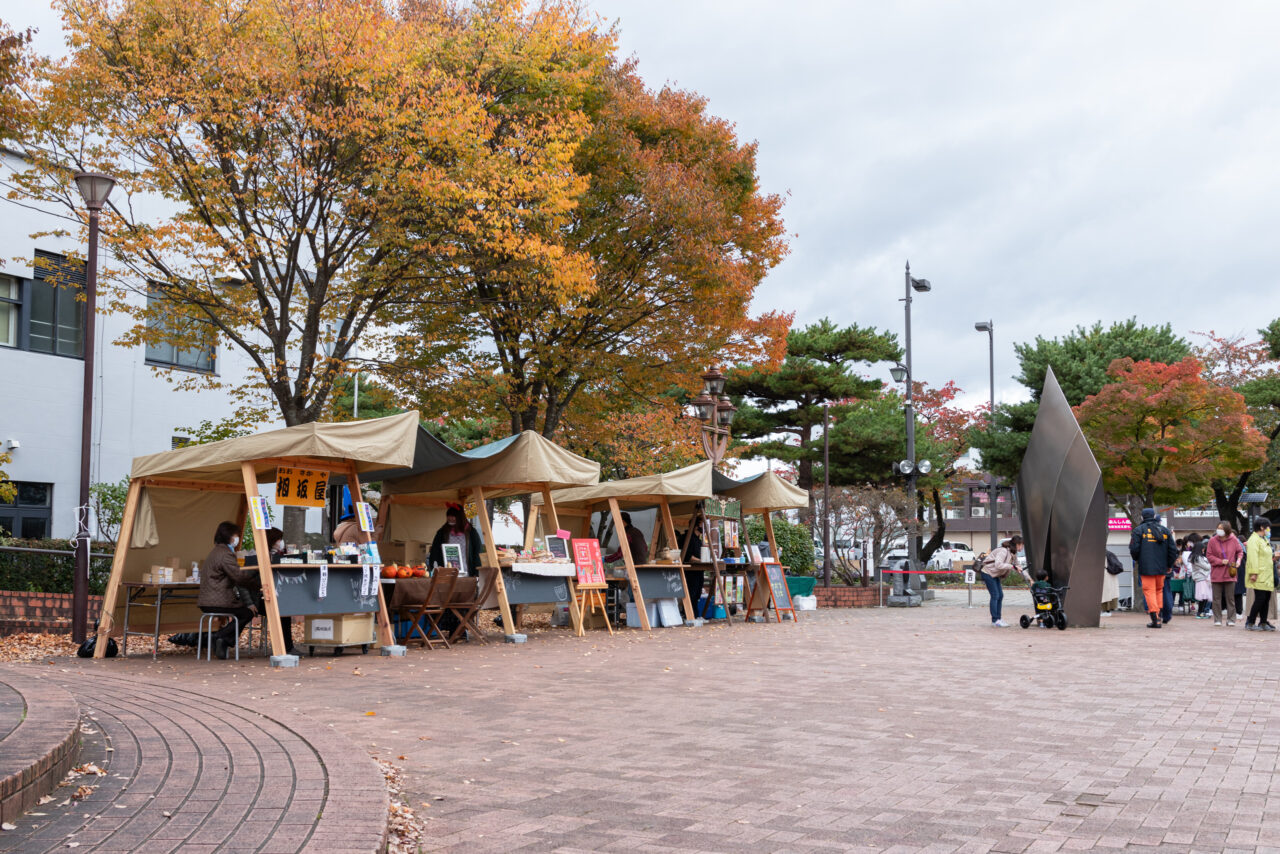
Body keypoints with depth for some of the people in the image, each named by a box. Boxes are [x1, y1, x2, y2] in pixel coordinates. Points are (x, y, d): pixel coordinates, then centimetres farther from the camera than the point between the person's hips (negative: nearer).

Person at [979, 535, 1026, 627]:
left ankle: (998, 619, 13)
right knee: (995, 595, -10)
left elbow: (1017, 566, 14)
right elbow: (998, 565, -36)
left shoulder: (1013, 554, 5)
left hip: (995, 575, 10)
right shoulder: (1003, 551, -25)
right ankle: (995, 620, -5)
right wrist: (1012, 566, -34)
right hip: (988, 573, -10)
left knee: (1000, 595, 6)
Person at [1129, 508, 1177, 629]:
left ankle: (1155, 620, -11)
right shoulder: (1165, 530, 10)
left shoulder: (1139, 530, -2)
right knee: (1159, 590, 18)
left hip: (1146, 568, -4)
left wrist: (1136, 560, 12)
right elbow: (1173, 549, 9)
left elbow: (1134, 548, -8)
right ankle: (1158, 615, 16)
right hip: (1161, 568, 4)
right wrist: (1169, 565, 20)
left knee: (1149, 591, -3)